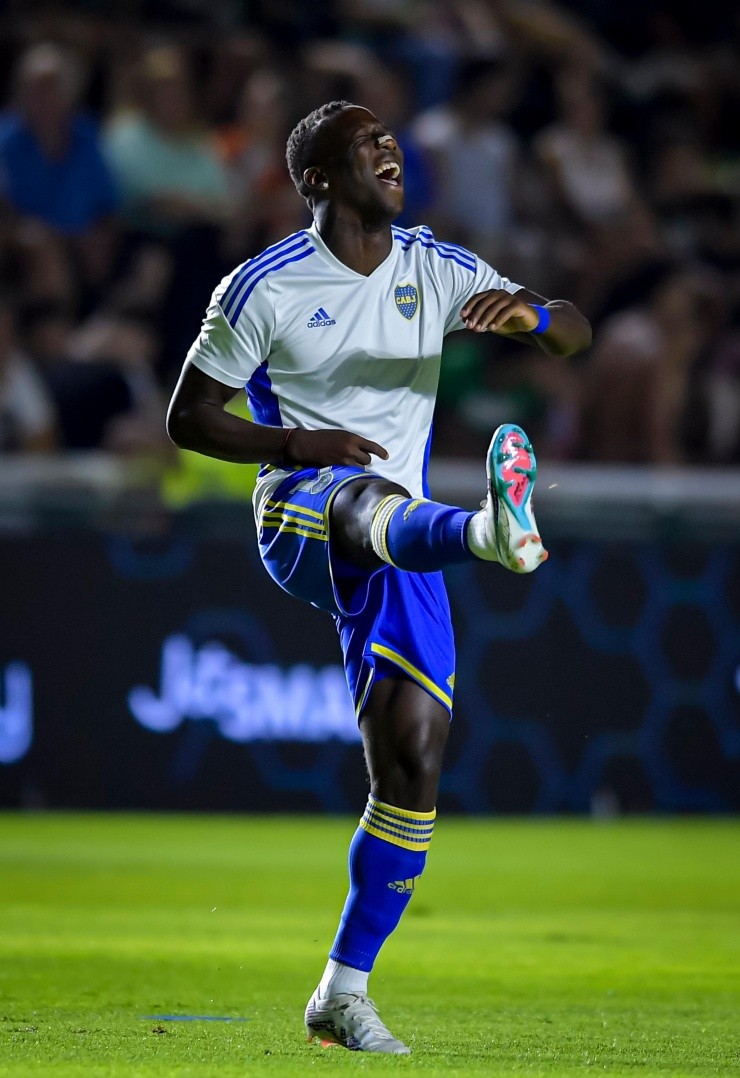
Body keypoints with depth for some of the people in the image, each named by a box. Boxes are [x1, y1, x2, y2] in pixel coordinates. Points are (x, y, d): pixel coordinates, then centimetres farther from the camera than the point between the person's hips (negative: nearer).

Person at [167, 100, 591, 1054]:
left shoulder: (437, 271, 11)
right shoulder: (266, 288, -1)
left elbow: (575, 334, 9)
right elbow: (187, 418, 2)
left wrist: (530, 315, -16)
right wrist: (295, 445, -14)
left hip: (402, 551, 5)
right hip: (298, 521, -5)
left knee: (413, 760, -5)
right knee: (373, 500, -41)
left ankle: (342, 995, 6)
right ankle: (492, 534, -80)